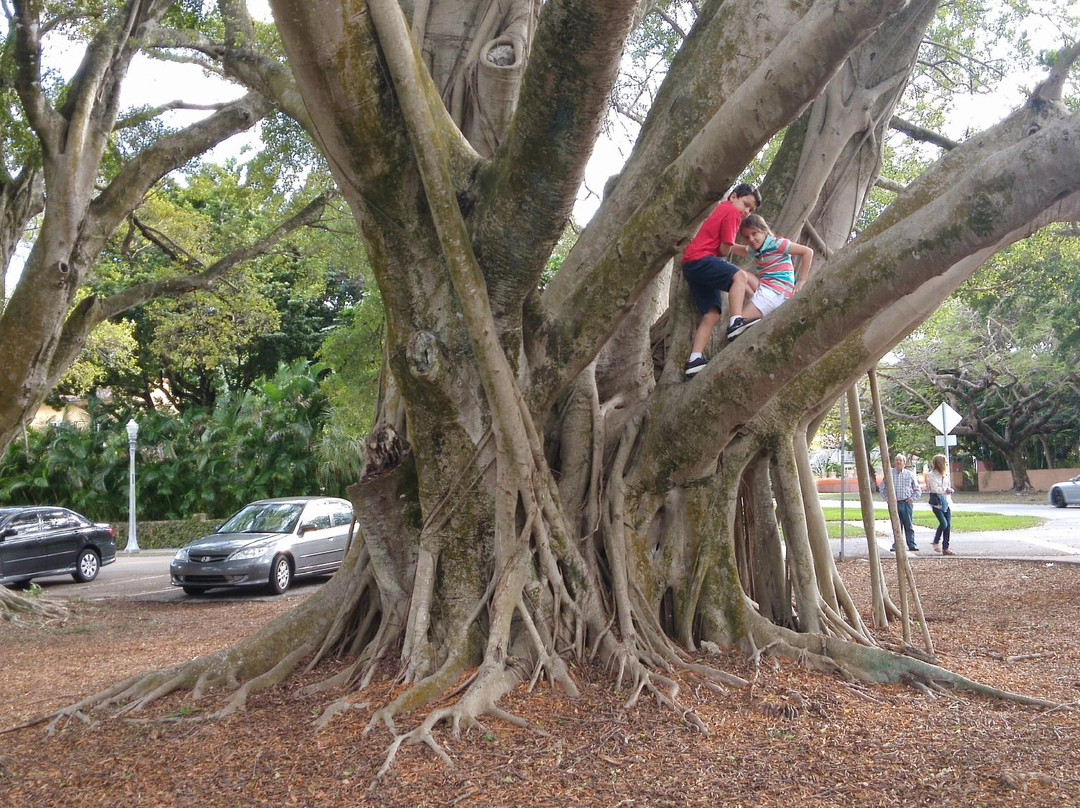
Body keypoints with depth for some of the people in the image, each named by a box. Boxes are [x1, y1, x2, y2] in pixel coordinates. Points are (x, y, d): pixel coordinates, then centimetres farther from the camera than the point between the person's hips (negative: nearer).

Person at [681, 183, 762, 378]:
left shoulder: (722, 209, 27)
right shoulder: (732, 212, -3)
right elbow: (724, 249, -8)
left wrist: (741, 249, 18)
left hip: (692, 266, 10)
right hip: (700, 259, -10)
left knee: (712, 315, 1)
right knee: (740, 276, -28)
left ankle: (695, 359, -8)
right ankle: (736, 322, -42)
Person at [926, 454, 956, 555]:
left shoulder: (945, 474, 14)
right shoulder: (932, 475, -7)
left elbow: (948, 487, 19)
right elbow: (934, 489, -14)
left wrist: (949, 490, -2)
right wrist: (946, 489, -9)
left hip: (946, 502, 7)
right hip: (937, 503, -7)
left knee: (948, 525, 1)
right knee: (944, 524, -18)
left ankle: (945, 548, 7)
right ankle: (936, 542, 6)